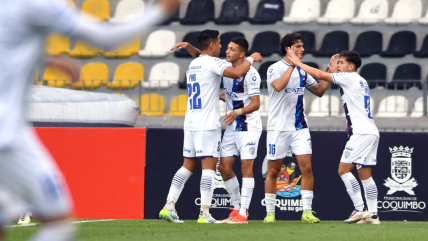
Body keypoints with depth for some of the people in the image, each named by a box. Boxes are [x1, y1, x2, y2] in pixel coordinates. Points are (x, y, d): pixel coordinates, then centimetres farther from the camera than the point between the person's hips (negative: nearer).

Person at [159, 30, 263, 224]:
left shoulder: (193, 64, 16)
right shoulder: (212, 62, -9)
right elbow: (236, 73, -18)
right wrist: (251, 59, -8)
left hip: (190, 122, 8)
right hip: (208, 124, -8)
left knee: (188, 166, 12)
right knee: (209, 166, -8)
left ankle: (168, 207, 6)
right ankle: (204, 213, -15)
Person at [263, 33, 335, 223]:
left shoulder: (302, 71, 11)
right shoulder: (275, 69, -8)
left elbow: (319, 90, 19)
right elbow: (278, 86, -28)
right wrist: (292, 65, -25)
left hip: (300, 127, 5)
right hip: (278, 127, -5)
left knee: (307, 167, -7)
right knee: (273, 171, 1)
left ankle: (307, 212, -3)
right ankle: (270, 213, 10)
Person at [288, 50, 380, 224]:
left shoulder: (350, 77, -6)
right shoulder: (360, 81, 20)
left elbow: (320, 75, -7)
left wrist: (298, 63, 2)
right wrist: (333, 69, 25)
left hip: (362, 132, -10)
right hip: (370, 132, 10)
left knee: (344, 169, -9)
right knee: (365, 174, 7)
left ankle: (360, 210, -13)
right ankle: (373, 215, 2)